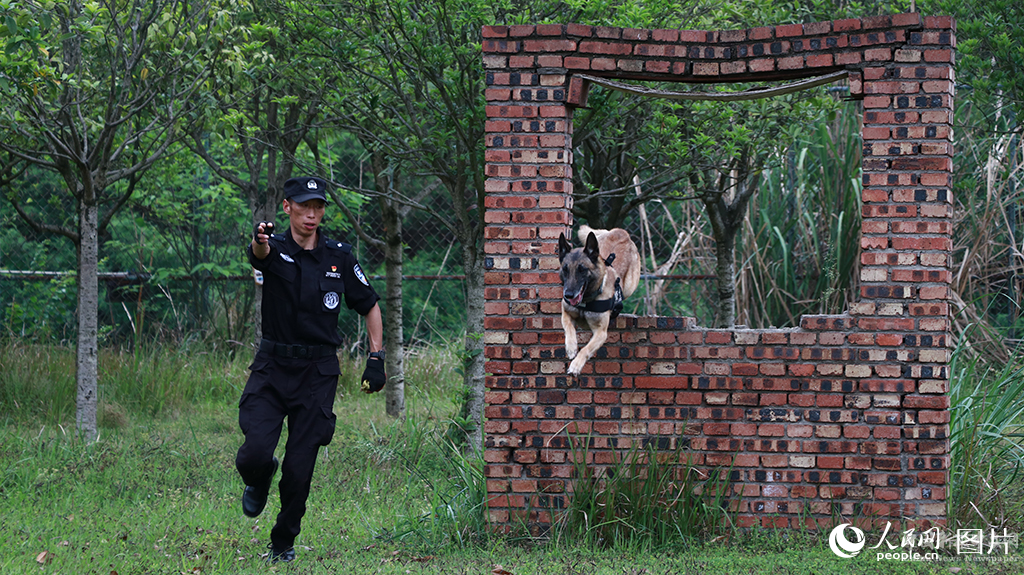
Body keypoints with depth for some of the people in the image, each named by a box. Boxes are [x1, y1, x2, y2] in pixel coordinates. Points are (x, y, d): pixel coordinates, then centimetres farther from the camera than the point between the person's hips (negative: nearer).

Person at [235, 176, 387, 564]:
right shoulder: (276, 248, -4)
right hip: (272, 369, -1)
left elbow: (370, 306, 15)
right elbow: (260, 253, -30)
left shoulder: (339, 256, 4)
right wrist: (261, 240, -56)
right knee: (254, 454, -15)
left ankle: (284, 543, 21)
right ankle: (259, 480, 23)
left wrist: (377, 358, 4)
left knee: (299, 469, -1)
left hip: (318, 373, 1)